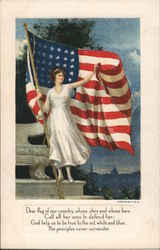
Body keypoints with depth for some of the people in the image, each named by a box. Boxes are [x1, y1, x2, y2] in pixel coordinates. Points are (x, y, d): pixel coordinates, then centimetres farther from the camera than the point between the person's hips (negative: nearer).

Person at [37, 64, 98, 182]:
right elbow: (46, 109, 9)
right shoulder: (50, 92, 12)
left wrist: (94, 71, -1)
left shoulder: (68, 87, 8)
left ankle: (69, 174, 0)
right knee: (57, 145, -2)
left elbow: (84, 81, 5)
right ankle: (60, 174, -1)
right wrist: (40, 98, -2)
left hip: (66, 120, -1)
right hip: (54, 119, 1)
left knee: (68, 143, -4)